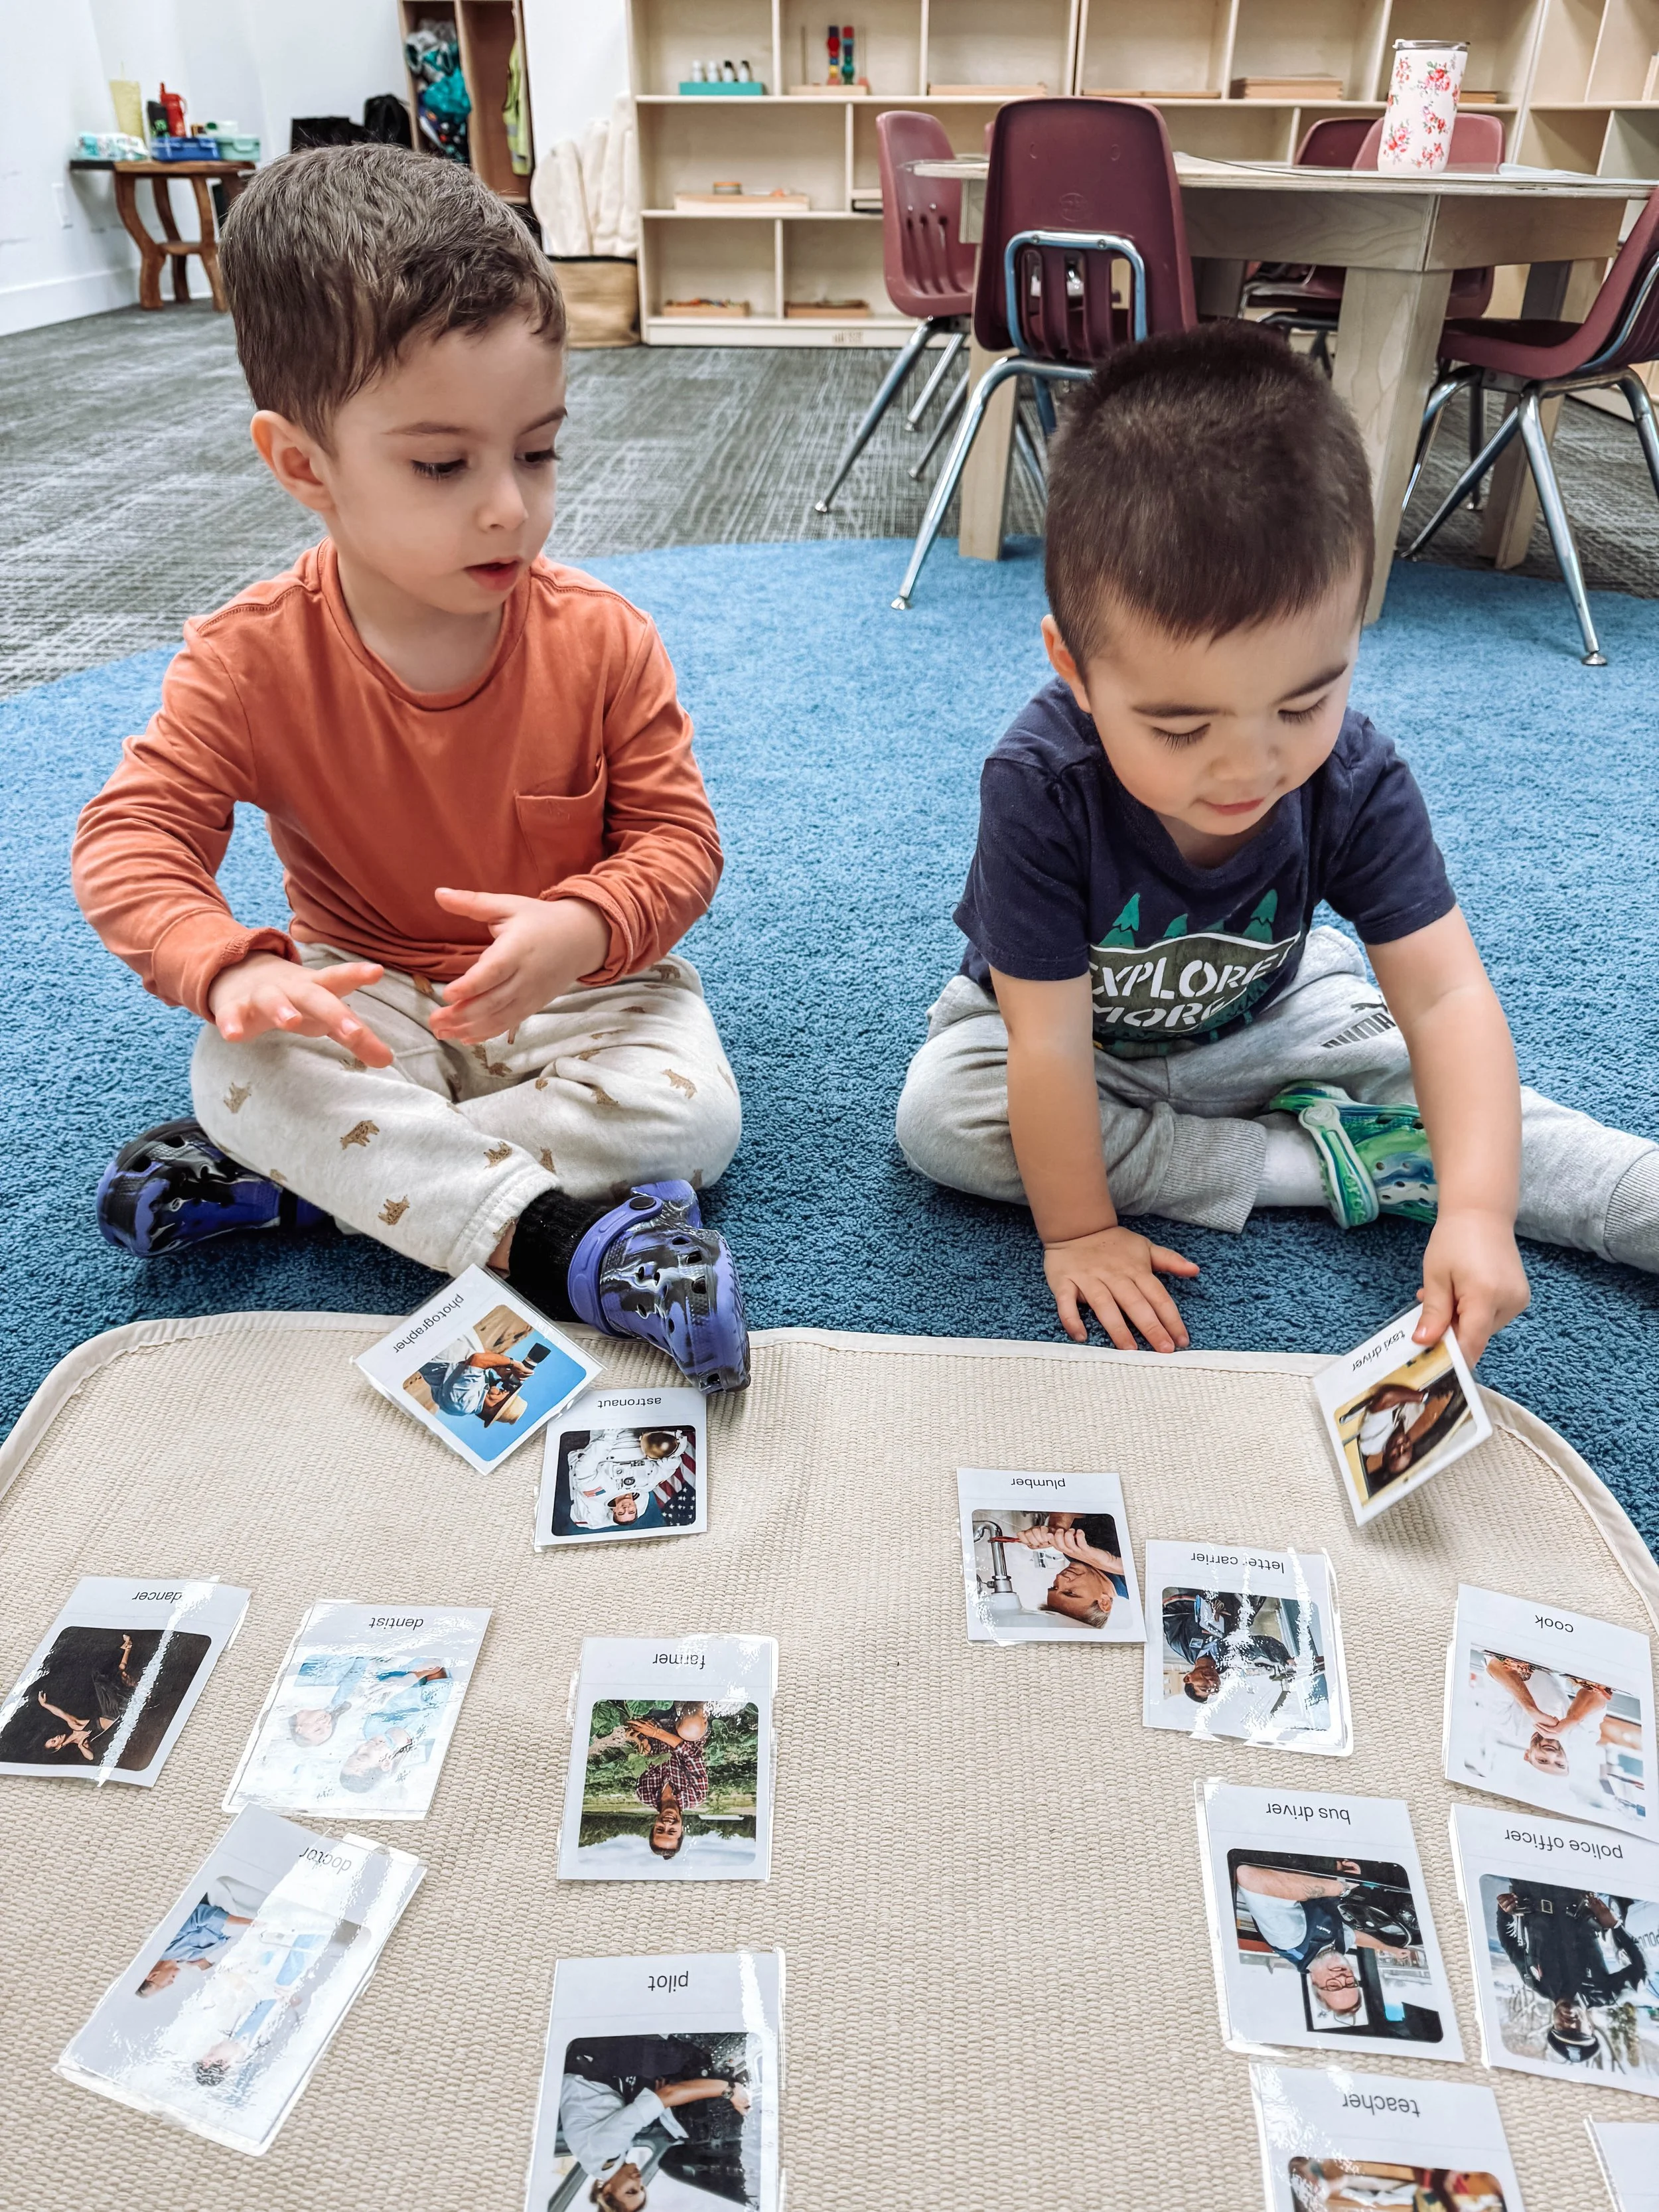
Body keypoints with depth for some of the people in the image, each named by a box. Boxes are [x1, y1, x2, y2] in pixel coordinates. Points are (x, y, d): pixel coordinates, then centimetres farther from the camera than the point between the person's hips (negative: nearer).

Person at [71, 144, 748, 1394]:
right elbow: (133, 839, -14)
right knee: (241, 1068, -29)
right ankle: (555, 1237, -31)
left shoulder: (603, 641, -13)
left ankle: (312, 1172, -21)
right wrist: (230, 968, -36)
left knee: (692, 1112, -26)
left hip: (578, 988, 1)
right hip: (366, 998, 0)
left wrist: (580, 927, -34)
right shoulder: (250, 661, -13)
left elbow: (679, 838, -11)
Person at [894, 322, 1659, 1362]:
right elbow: (1050, 1043, -31)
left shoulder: (1358, 782, -25)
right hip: (1086, 1038, -1)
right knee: (939, 1113, -28)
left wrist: (1476, 1209, -39)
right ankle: (1318, 1164, -24)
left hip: (1262, 1019, 2)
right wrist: (1078, 1231, -25)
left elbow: (1447, 1000, -27)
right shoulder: (1041, 788, -36)